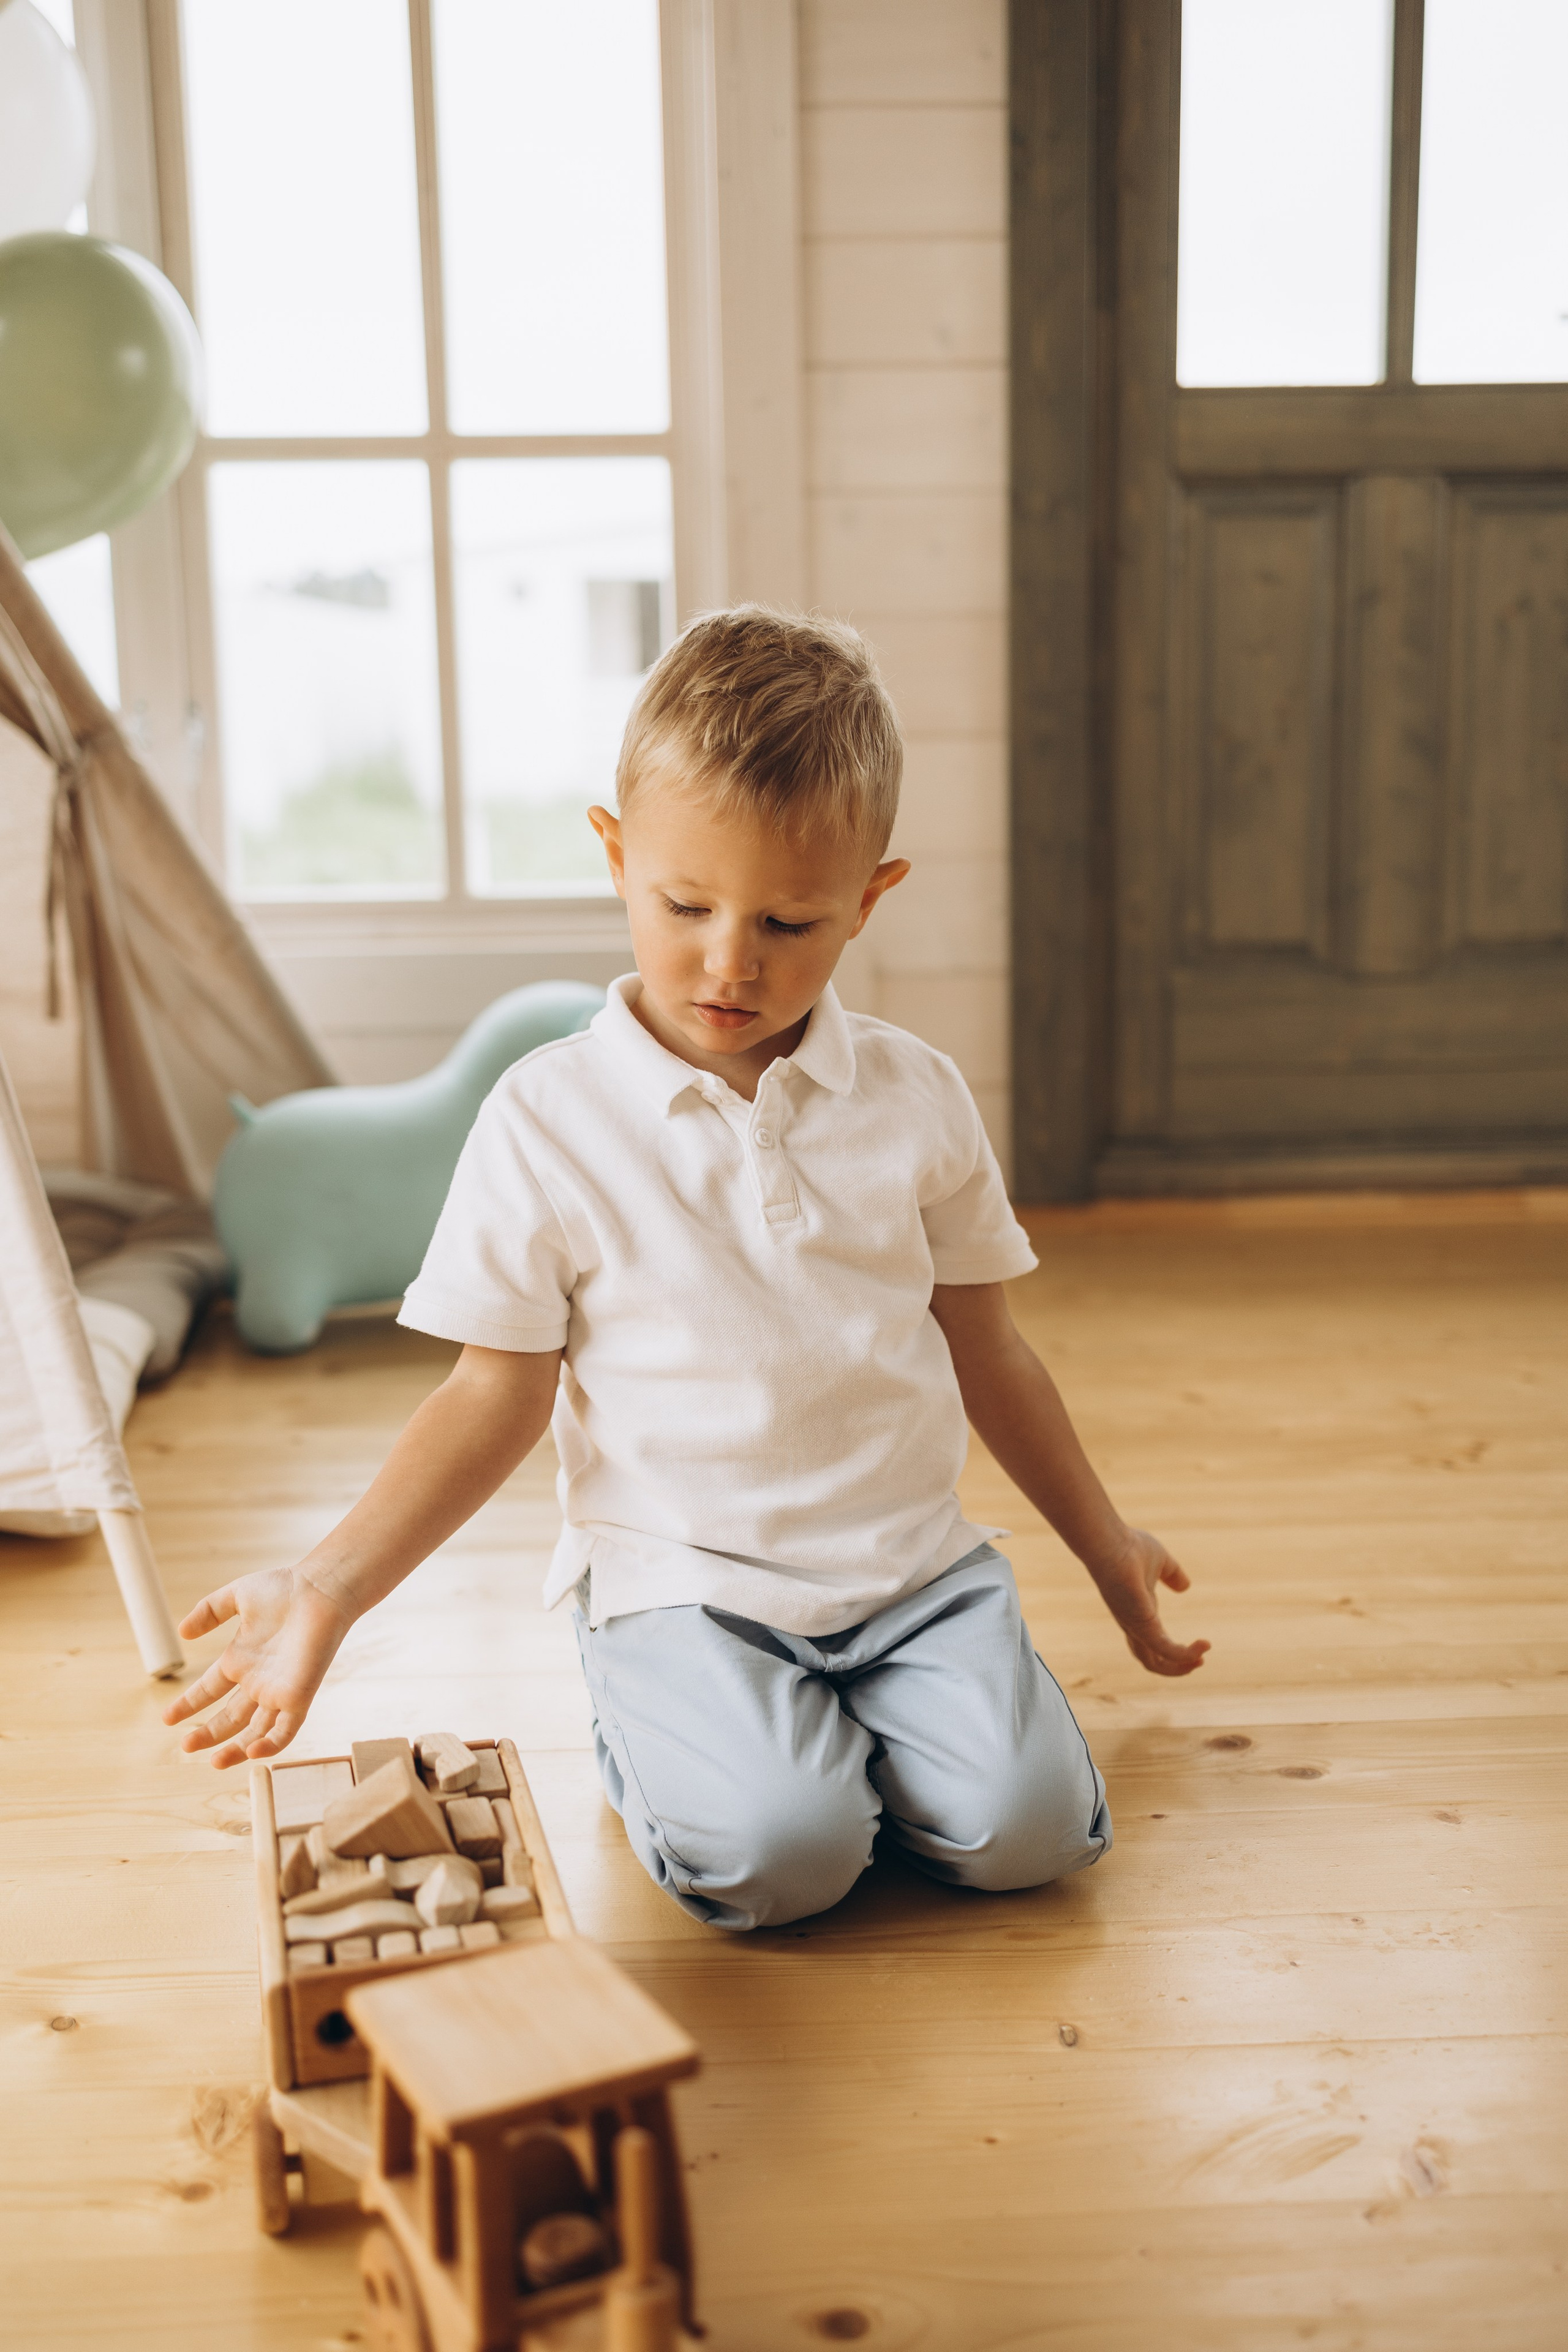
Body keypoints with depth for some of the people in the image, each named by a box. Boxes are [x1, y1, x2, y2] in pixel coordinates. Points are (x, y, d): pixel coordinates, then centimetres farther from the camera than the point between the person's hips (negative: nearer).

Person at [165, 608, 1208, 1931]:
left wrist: (1110, 1551, 19)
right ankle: (657, 1730, 8)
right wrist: (328, 1590, -11)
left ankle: (839, 1719, 11)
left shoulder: (916, 1099, 3)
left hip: (913, 1562, 3)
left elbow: (984, 1352, 13)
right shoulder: (548, 1121, -5)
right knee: (776, 1854, -25)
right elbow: (498, 1396, -2)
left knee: (1024, 1825, -18)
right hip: (679, 1577, -2)